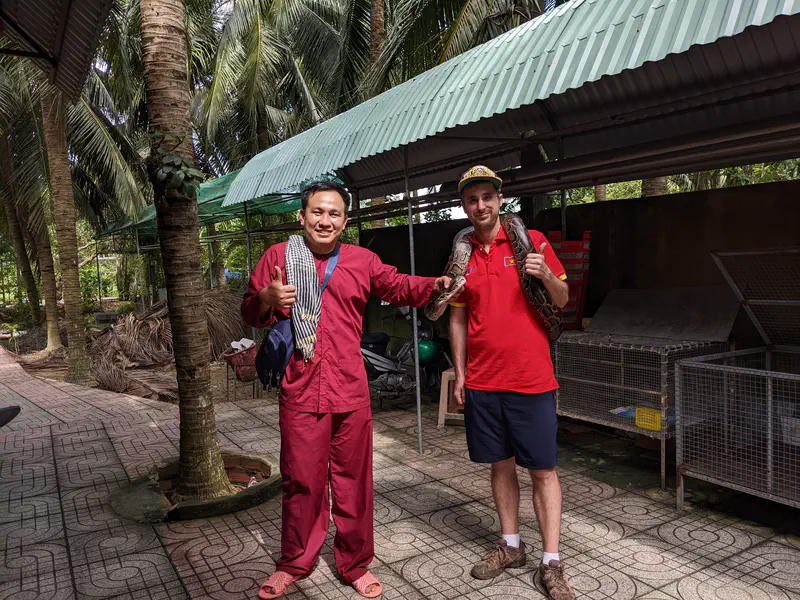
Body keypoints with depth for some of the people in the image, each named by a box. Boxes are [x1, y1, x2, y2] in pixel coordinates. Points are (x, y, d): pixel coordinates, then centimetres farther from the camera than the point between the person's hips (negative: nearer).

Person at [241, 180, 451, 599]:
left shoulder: (362, 260, 10)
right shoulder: (278, 256, 6)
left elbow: (398, 286, 21)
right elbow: (250, 314, 11)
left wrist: (435, 284, 3)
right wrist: (267, 298, -12)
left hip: (351, 391, 1)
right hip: (299, 389, -1)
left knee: (353, 479, 9)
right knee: (301, 479, 9)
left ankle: (355, 564, 29)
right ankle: (294, 564, 31)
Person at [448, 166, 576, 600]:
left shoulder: (531, 241, -2)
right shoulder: (462, 255, 7)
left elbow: (562, 301, 2)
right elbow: (458, 319, 11)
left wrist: (546, 275, -19)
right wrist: (459, 374, 8)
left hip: (531, 380, -3)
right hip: (482, 382, 3)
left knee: (543, 469, 3)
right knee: (500, 465, 14)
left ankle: (551, 562, 16)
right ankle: (511, 546, 30)